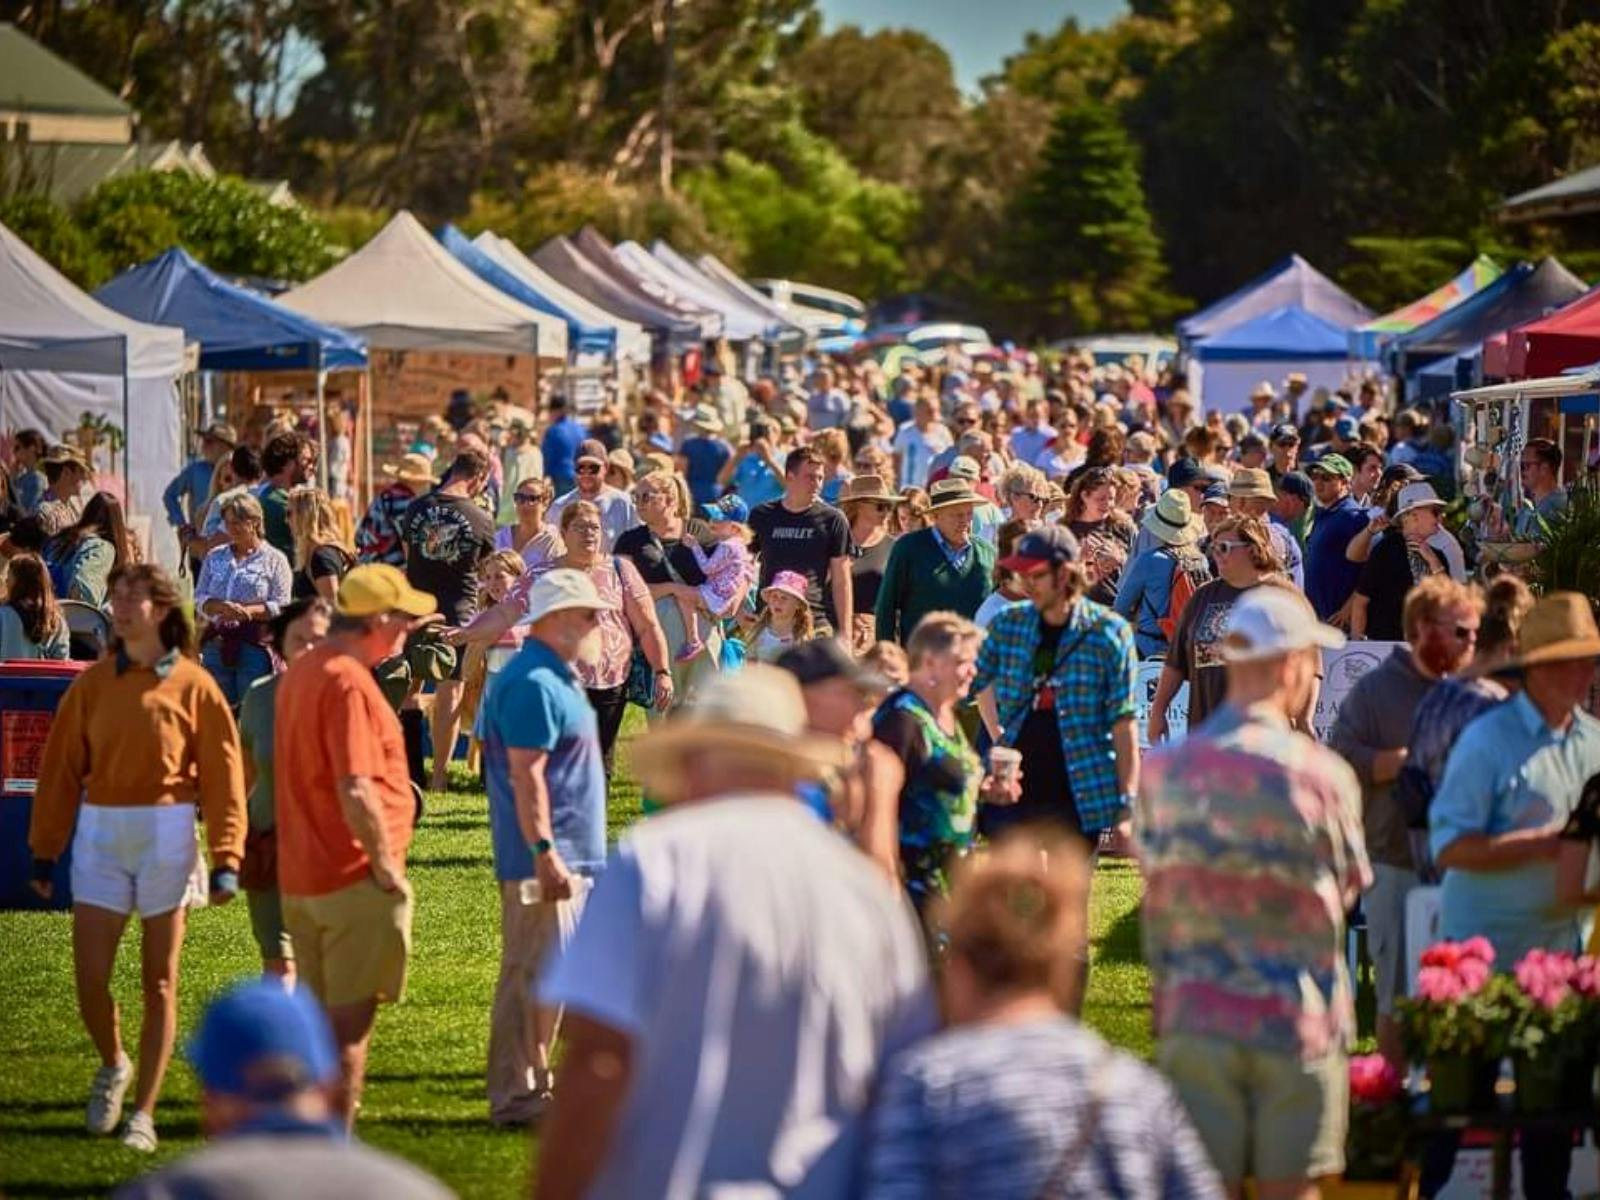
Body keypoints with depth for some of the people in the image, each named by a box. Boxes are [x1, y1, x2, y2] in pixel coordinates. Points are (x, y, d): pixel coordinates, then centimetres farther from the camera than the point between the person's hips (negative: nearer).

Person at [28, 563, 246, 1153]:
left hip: (166, 833, -2)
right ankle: (112, 1066, 27)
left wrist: (226, 858, -10)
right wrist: (44, 850, 4)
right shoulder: (93, 684, 4)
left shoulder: (194, 685, -3)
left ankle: (144, 1113, 11)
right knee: (90, 976, -3)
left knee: (159, 981, 4)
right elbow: (60, 767, 6)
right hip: (99, 832, 2)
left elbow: (223, 773, -4)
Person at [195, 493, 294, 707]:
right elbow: (200, 599, 9)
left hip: (255, 646, -4)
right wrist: (222, 607, -13)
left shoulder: (274, 560, 2)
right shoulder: (215, 557, 15)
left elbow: (281, 606, -5)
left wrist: (248, 611, -20)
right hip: (217, 643, 4)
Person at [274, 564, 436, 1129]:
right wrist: (386, 864, -17)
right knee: (350, 1020, -3)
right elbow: (355, 790, -26)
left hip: (301, 876, 9)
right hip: (353, 878, -9)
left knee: (319, 1014, 16)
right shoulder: (347, 682, -19)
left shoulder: (300, 672, 12)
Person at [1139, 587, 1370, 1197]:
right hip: (1298, 1020, -2)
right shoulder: (1323, 774, -12)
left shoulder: (1162, 770, -2)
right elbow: (1350, 884, 2)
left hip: (1194, 1019, 2)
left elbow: (1156, 904, 5)